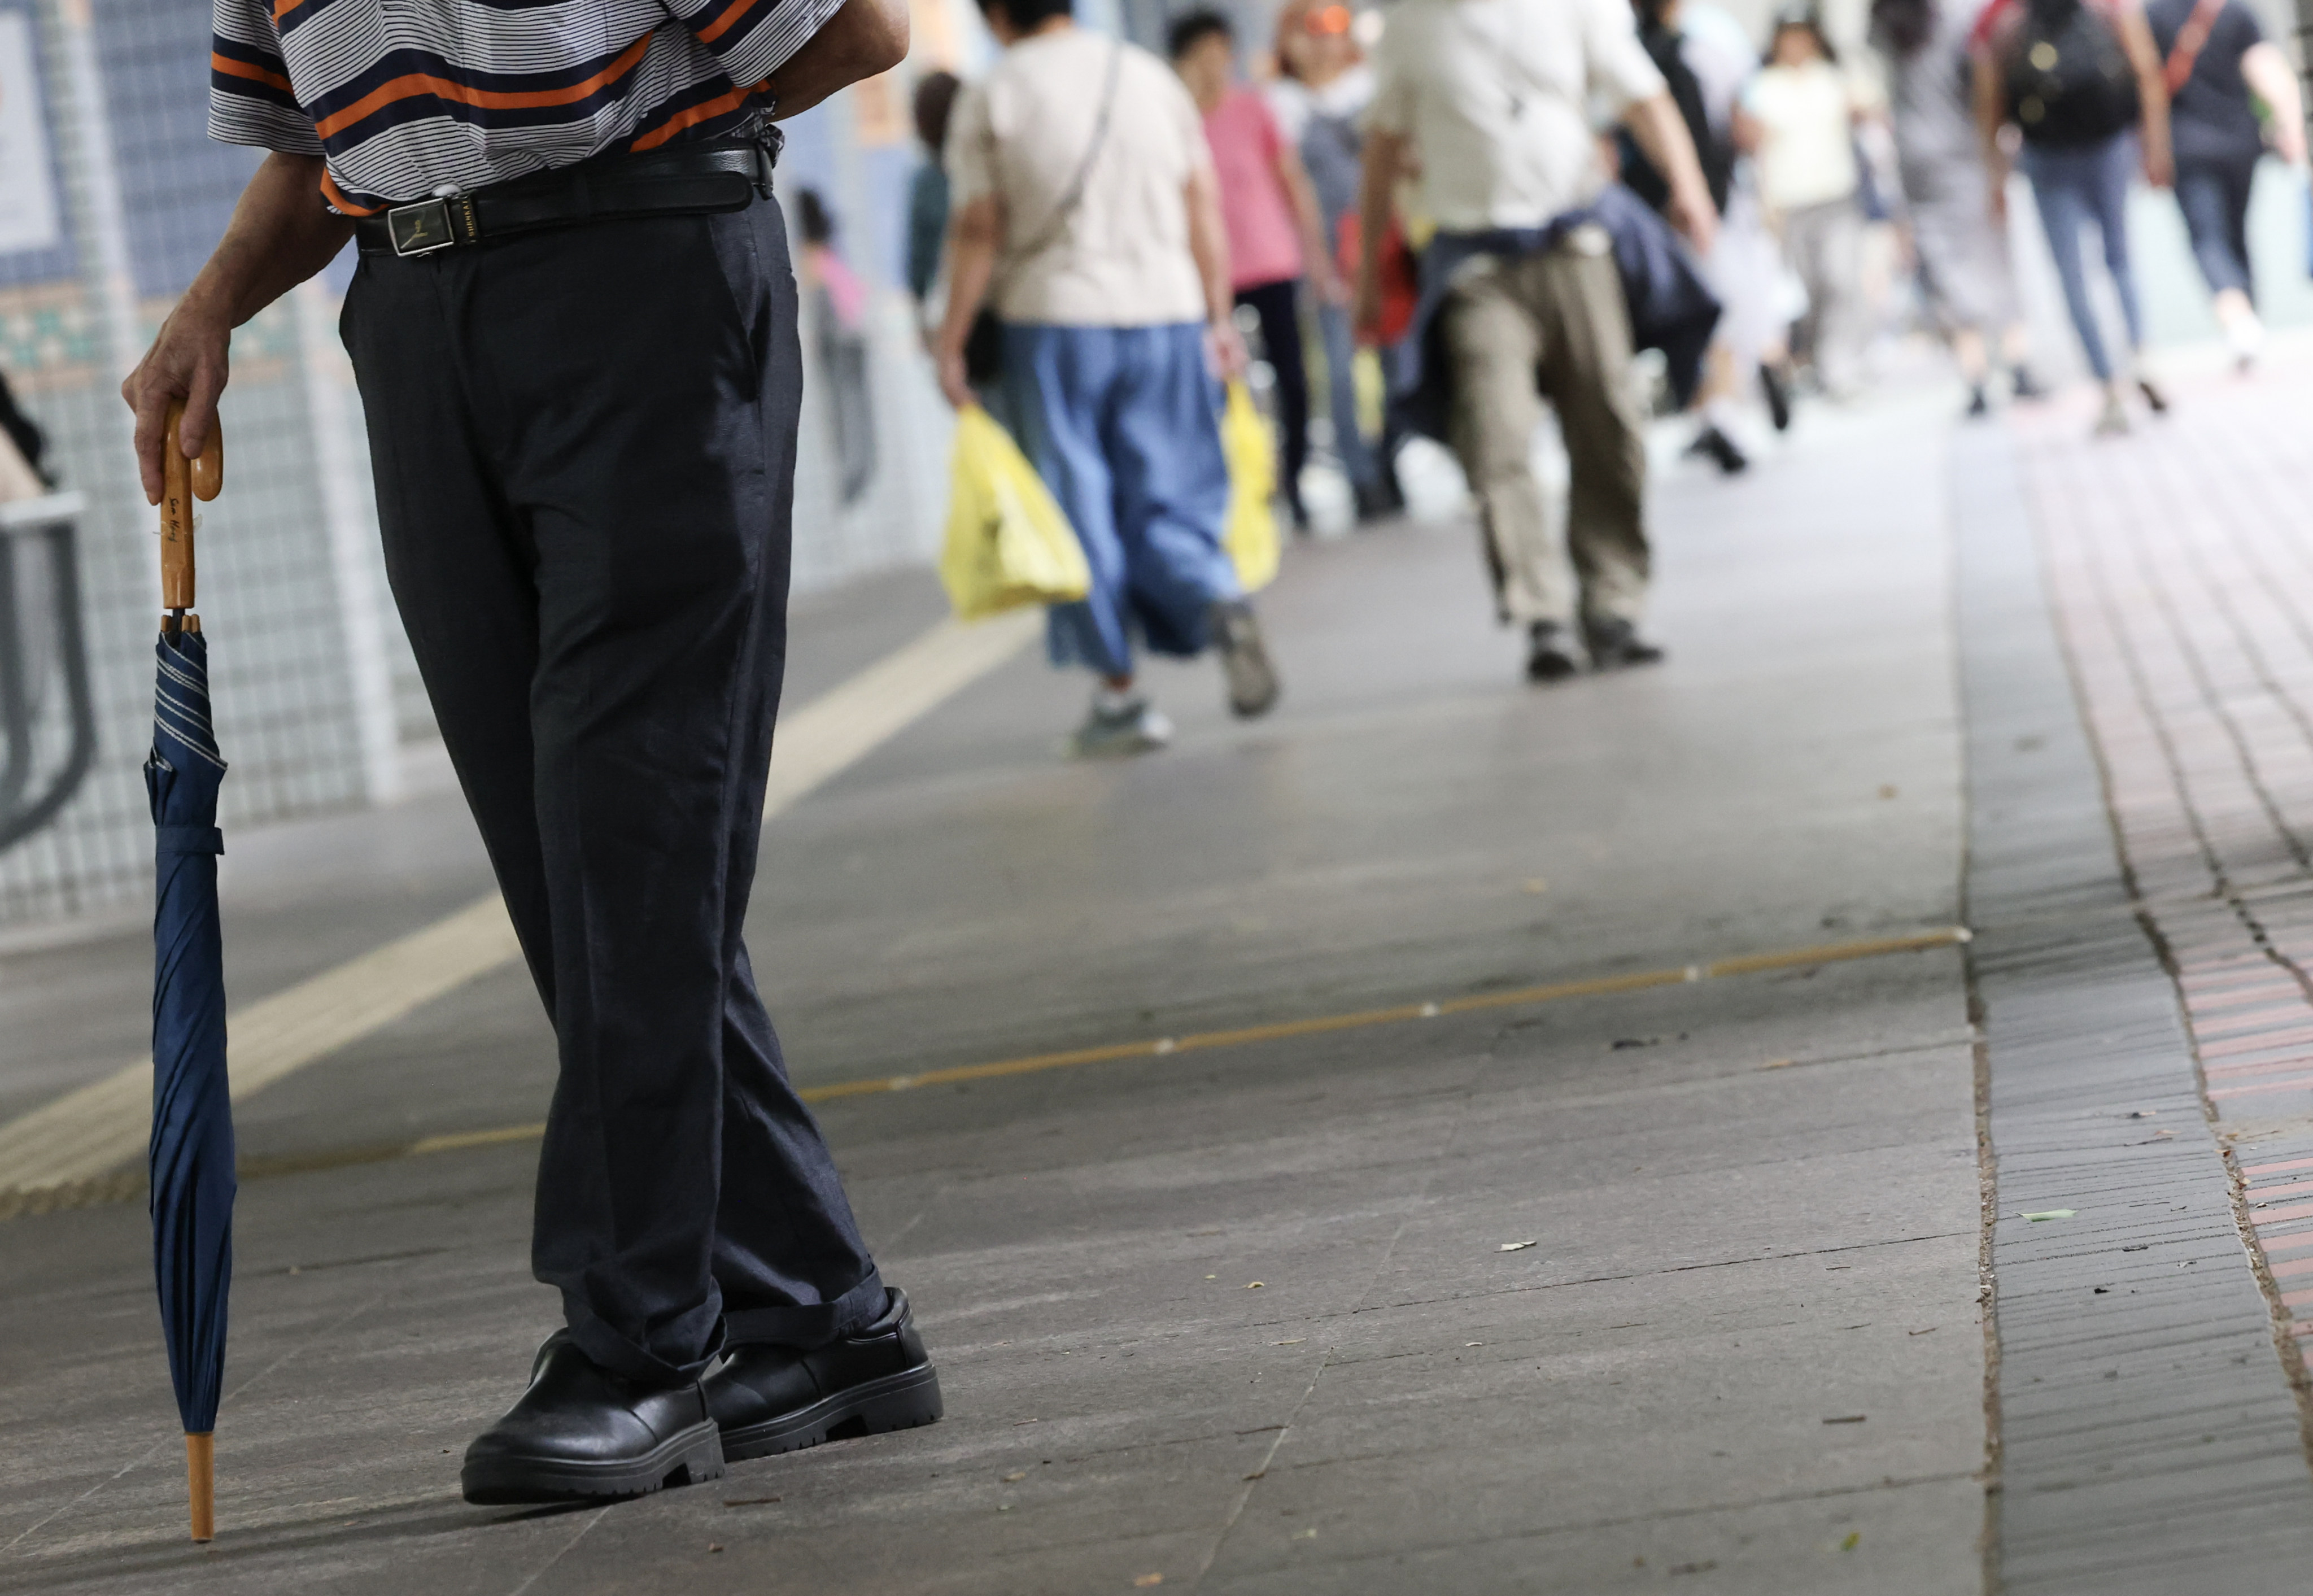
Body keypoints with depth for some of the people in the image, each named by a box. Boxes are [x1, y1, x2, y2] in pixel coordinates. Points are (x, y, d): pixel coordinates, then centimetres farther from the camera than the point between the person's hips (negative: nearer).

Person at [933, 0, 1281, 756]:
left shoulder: (991, 98, -1)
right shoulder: (1150, 74, 9)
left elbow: (978, 229, -5)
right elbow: (1203, 202, 7)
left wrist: (952, 341, 0)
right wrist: (1219, 315, 13)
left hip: (1054, 322, -3)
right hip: (1166, 311, 3)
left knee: (1080, 503, 4)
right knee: (1169, 495, 8)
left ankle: (1119, 693, 4)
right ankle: (1219, 598, -22)